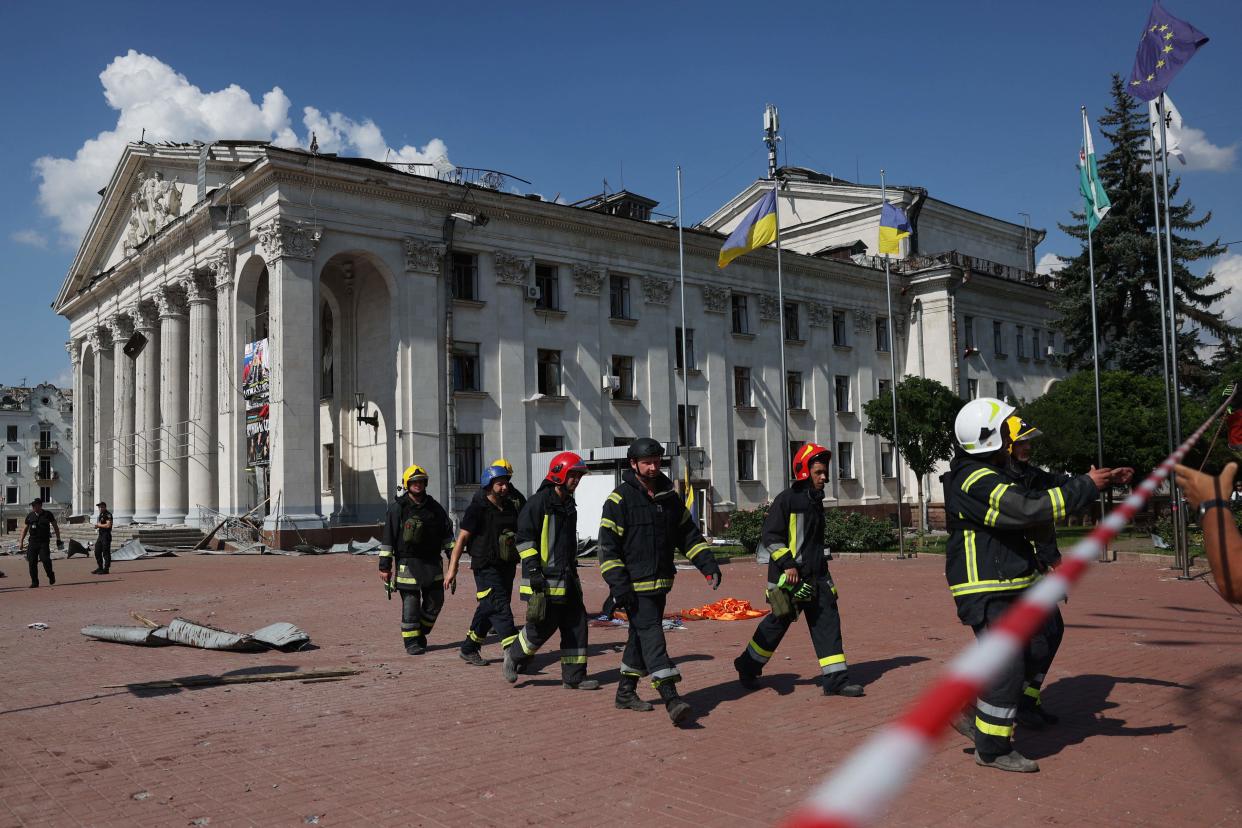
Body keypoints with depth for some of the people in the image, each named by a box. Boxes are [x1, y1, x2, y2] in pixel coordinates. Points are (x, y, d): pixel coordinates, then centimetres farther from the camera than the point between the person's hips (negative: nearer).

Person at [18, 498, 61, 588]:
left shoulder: (47, 514, 1)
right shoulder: (30, 516, 8)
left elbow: (55, 526, 9)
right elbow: (25, 529, 16)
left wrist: (58, 539, 8)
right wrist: (21, 541, 11)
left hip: (44, 542, -3)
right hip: (33, 542, 3)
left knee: (45, 560, -16)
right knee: (32, 562, -1)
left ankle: (51, 576, 9)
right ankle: (34, 582, 8)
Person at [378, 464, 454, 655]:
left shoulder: (434, 507, 9)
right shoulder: (397, 507, -3)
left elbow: (446, 532, 16)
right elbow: (388, 537, -4)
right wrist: (384, 565, -7)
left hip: (432, 561, 4)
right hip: (408, 562, -4)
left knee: (435, 600, 6)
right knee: (411, 602, -2)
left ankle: (421, 633, 26)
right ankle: (412, 641, 8)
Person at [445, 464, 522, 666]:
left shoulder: (511, 507, 11)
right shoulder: (477, 509, -9)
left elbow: (518, 535, 22)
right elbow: (462, 538, -10)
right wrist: (452, 569, -14)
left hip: (506, 566, 7)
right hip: (486, 568, -7)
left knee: (488, 610, 14)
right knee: (500, 608, -15)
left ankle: (469, 649, 26)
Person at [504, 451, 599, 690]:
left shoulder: (569, 505, 17)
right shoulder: (539, 502, -11)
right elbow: (524, 537, -14)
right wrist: (533, 570, -18)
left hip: (567, 578, 9)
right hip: (544, 580, -9)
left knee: (577, 623, 5)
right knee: (543, 626, -4)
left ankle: (574, 677, 12)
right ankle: (514, 657, 22)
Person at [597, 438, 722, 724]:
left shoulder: (670, 496, 12)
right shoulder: (619, 499, -8)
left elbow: (688, 534, 17)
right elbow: (608, 544, -11)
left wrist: (708, 563, 3)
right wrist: (618, 584, -17)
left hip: (660, 583, 7)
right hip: (634, 584, -7)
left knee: (642, 636, 14)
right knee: (651, 634, -13)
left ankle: (626, 692, 27)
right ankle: (671, 699, -19)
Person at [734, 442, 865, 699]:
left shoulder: (816, 501, 15)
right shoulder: (786, 499, -10)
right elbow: (768, 536, -14)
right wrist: (788, 563, -20)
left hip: (816, 575, 7)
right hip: (790, 576, -7)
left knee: (828, 620, -1)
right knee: (778, 622, 3)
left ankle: (835, 679, 0)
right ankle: (747, 667, 22)